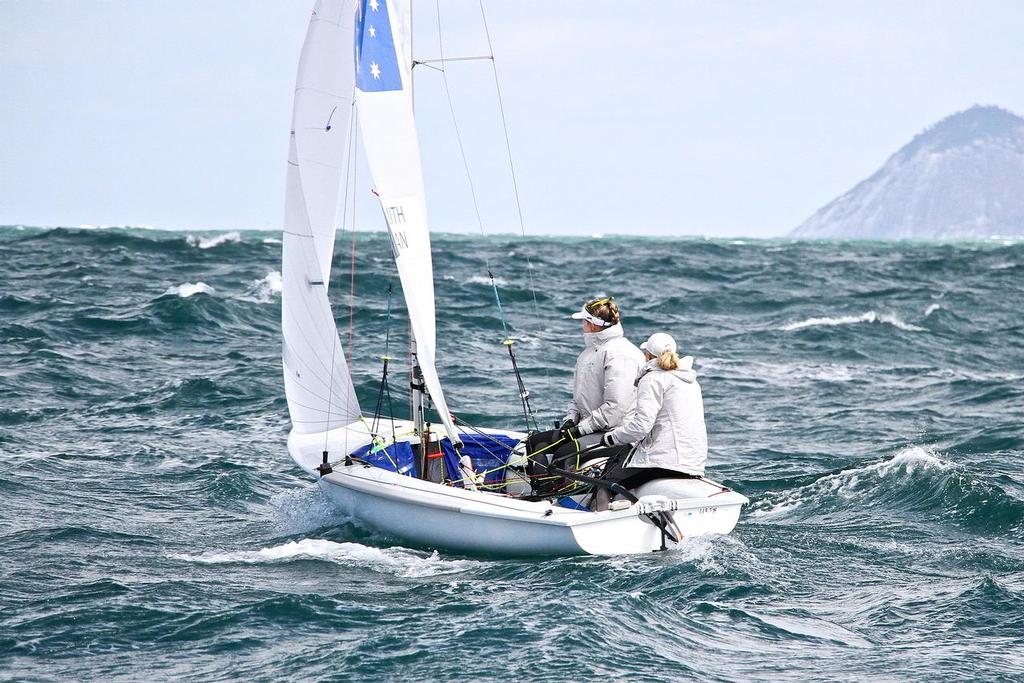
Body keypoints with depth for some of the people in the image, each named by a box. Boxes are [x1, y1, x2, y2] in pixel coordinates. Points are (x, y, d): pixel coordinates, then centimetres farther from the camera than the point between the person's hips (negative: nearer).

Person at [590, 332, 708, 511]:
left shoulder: (653, 379, -6)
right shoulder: (690, 380, 20)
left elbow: (641, 425, -16)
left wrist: (611, 438, -1)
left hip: (664, 459, -9)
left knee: (605, 483, 0)